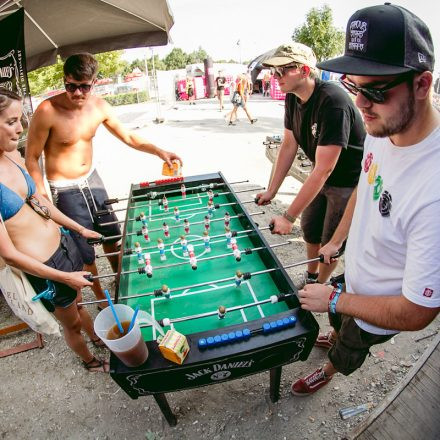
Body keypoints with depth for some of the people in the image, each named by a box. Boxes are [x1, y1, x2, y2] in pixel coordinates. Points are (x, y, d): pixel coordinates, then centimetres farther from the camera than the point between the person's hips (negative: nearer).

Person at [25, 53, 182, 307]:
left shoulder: (99, 107, -6)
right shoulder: (48, 111, -22)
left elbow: (128, 137, 4)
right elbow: (32, 158, -14)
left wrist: (159, 152, -7)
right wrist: (43, 198, -17)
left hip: (92, 179, 6)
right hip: (65, 190, -5)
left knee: (112, 234, 19)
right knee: (85, 252, 6)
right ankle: (101, 297, 31)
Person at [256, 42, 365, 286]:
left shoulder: (333, 102, -31)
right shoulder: (293, 98, -5)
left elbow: (324, 169, -33)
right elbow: (289, 145, 1)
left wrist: (288, 217, -31)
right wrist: (271, 190, -1)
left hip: (348, 181, -7)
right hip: (321, 176, 7)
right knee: (309, 229, 16)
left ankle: (319, 287, 30)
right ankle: (310, 277, 39)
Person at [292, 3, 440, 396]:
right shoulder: (382, 130, -17)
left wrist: (333, 299, -22)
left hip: (379, 313, -5)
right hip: (354, 279, 6)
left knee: (349, 351, 29)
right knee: (338, 323, 37)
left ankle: (328, 371, 64)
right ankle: (336, 338, 73)